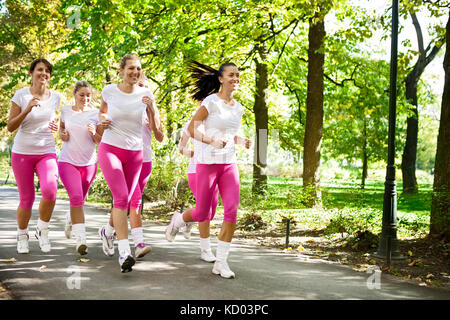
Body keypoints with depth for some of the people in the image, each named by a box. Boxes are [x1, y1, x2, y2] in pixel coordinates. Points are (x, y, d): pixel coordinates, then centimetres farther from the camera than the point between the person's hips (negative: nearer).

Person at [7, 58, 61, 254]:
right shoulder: (21, 95, -5)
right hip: (22, 153, -1)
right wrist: (27, 109, -20)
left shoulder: (55, 97, 4)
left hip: (46, 153, 1)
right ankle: (22, 235, 29)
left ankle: (42, 230, -1)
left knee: (50, 190, -25)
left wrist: (56, 126, -3)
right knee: (26, 199, 2)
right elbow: (10, 127, -7)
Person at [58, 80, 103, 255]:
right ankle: (80, 239, -20)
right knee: (76, 197, -20)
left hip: (89, 162, 1)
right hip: (67, 161, -1)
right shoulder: (65, 110, 2)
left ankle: (70, 219, 49)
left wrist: (94, 134, -18)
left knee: (79, 200, 14)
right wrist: (62, 134, -2)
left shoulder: (96, 114, 0)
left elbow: (101, 142, 3)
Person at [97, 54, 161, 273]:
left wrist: (152, 109, -19)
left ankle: (107, 231, 44)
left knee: (125, 201, 12)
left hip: (134, 154, 3)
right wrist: (102, 120, -3)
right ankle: (124, 252, -22)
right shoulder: (109, 91, -2)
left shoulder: (145, 94, -1)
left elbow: (155, 128, -2)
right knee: (121, 197, -20)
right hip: (110, 149, -3)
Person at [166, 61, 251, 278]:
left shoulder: (238, 108, 11)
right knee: (203, 214, 2)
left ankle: (221, 262, -1)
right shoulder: (211, 101, -8)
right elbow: (192, 129, -8)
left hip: (229, 164, 5)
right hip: (207, 162, -5)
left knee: (232, 211, -10)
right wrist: (211, 141, -23)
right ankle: (178, 219, 37)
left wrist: (242, 141, 4)